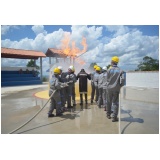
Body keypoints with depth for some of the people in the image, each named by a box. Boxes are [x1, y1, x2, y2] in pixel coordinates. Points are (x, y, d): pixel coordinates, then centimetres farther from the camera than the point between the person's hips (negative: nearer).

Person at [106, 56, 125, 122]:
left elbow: (107, 79, 0)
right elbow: (122, 79, -12)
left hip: (109, 88, 1)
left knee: (109, 102, 15)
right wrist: (121, 86, 4)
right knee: (115, 102, 6)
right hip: (116, 89, 0)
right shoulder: (120, 70, -4)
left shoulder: (109, 70, -4)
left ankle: (108, 114, 29)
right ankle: (114, 117, 5)